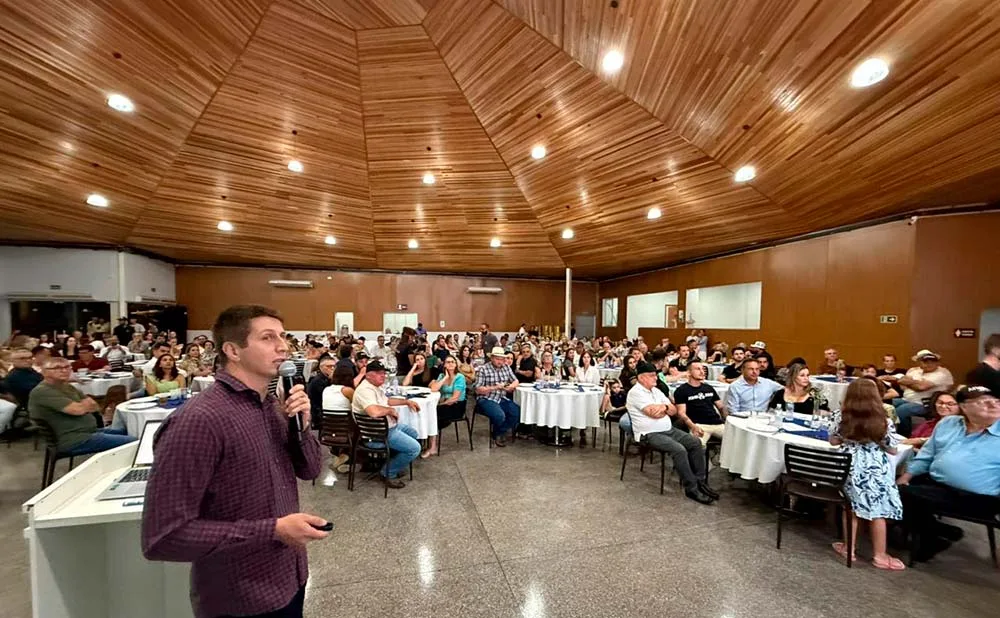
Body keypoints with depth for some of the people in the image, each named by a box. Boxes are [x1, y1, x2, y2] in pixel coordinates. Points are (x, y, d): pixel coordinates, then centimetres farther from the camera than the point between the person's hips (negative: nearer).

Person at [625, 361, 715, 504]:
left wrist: (664, 407, -13)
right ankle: (691, 489, -11)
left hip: (669, 429, 9)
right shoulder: (636, 392, -14)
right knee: (679, 450, -26)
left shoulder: (656, 390, 14)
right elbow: (655, 414, -22)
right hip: (650, 434, -9)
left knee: (695, 442, -4)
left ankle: (700, 481, 5)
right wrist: (665, 407, -1)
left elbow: (674, 411, 10)